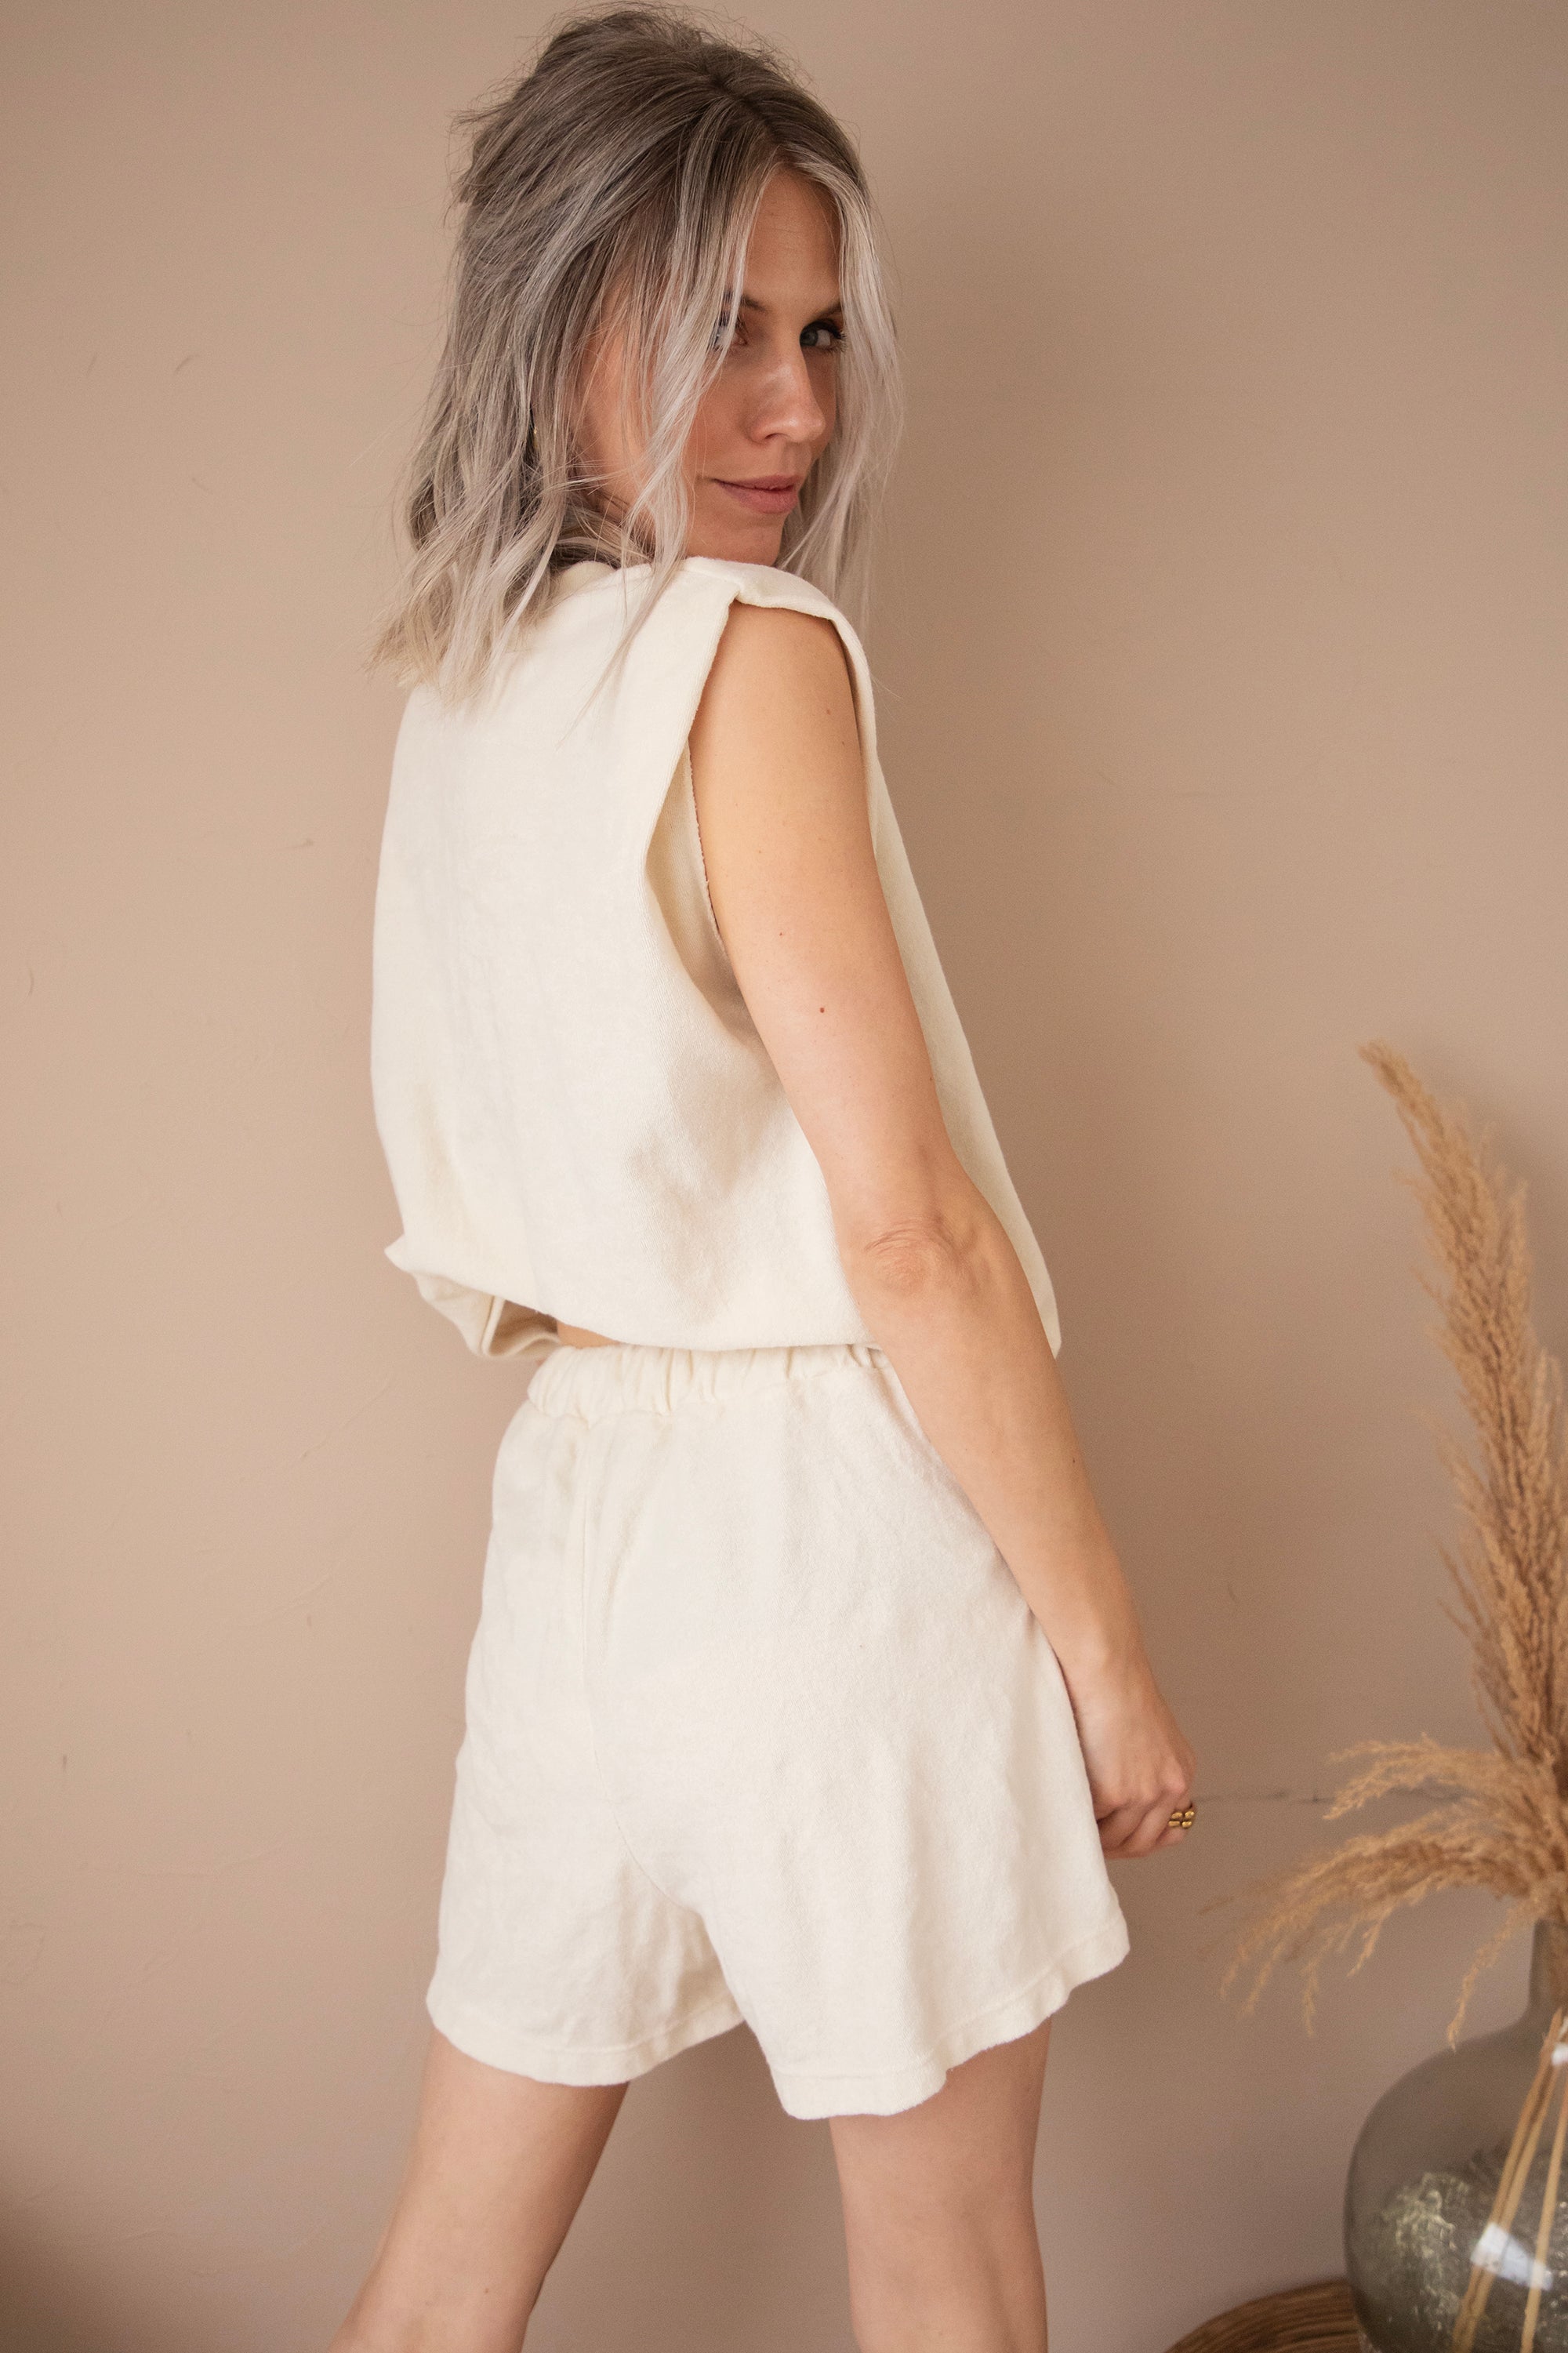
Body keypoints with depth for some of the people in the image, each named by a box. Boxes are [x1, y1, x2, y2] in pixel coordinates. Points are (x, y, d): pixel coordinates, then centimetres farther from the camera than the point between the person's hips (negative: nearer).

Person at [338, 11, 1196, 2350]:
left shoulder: (468, 668, 9)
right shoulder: (751, 648, -15)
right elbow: (907, 1224, -18)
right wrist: (1107, 1649, -10)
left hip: (585, 1483, 7)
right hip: (827, 1516, -7)